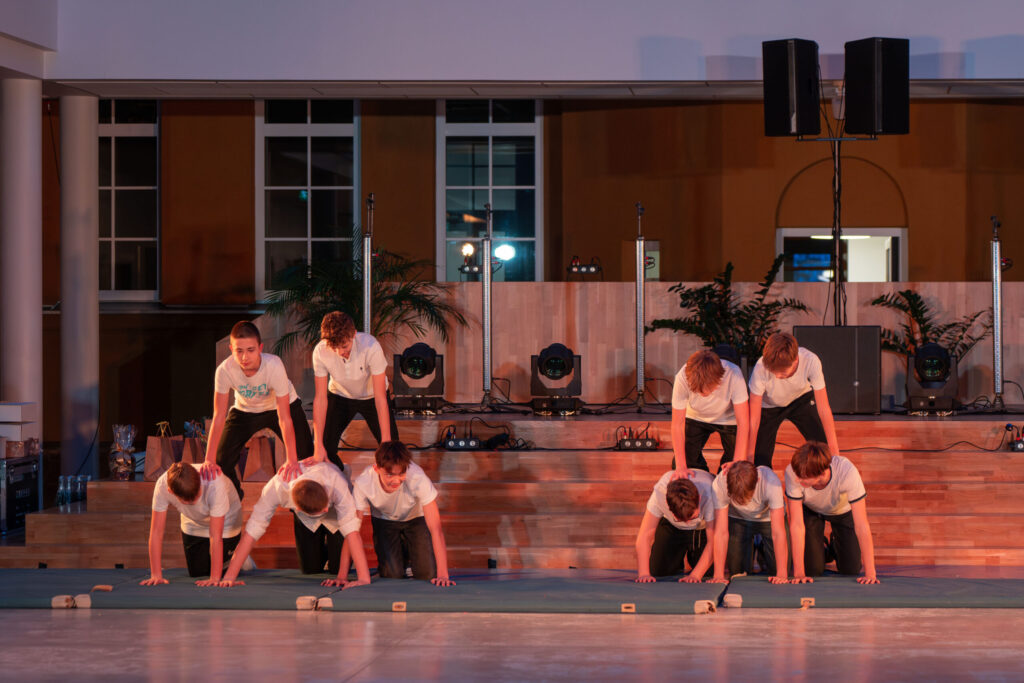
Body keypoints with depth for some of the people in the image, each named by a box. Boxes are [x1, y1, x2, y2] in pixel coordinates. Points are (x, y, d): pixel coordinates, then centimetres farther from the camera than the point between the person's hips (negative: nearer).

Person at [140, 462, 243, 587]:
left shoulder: (215, 485, -43)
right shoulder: (162, 486, -35)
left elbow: (215, 536, -39)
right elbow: (156, 532, -28)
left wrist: (215, 578, -38)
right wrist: (156, 575, -30)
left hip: (225, 524, -3)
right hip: (193, 524, 3)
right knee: (196, 572, 3)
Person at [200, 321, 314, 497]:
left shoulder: (274, 366, -38)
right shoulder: (224, 370, -34)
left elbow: (284, 418, -34)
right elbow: (219, 416, -27)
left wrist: (291, 460, -37)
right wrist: (209, 460, -32)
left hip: (279, 406, -1)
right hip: (245, 410, 1)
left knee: (306, 456, -12)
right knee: (222, 461, -9)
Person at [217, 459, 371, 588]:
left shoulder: (336, 484, -46)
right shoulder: (277, 488, -42)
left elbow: (351, 530, -47)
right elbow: (252, 531, -38)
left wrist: (364, 579, -53)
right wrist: (229, 577, -41)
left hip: (335, 516, -1)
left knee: (337, 569, -7)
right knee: (310, 570, -2)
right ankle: (323, 552, 32)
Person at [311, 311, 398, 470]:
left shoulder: (371, 347, -36)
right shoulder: (320, 351, -30)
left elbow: (380, 397, -32)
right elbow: (320, 398, -23)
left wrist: (386, 441, -34)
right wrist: (318, 446, -26)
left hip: (371, 396, -1)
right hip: (339, 396, 1)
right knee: (325, 445, -10)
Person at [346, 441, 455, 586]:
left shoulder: (418, 479, -40)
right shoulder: (362, 484, -36)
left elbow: (435, 528, -36)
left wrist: (442, 574, -42)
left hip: (416, 518, -1)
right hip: (383, 519, 1)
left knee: (427, 574, -12)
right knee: (392, 575, -12)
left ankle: (410, 553, 21)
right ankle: (401, 555, 21)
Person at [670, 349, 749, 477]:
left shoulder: (733, 376, -39)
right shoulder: (682, 378, -35)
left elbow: (743, 423, -33)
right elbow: (678, 423, -27)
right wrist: (681, 466, -29)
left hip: (729, 419, -1)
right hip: (695, 417, 1)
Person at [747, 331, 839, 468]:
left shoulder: (811, 362, -36)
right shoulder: (760, 369, -37)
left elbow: (823, 408, -30)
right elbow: (754, 418, -29)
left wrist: (835, 452, -30)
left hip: (801, 399, 1)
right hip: (768, 406, -1)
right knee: (761, 461, -8)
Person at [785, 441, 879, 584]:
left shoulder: (848, 472, -43)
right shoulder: (793, 472, -39)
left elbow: (861, 525, -38)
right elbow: (796, 524, -33)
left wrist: (870, 573, -39)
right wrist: (799, 573, -33)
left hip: (843, 511, 0)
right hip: (810, 510, 0)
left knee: (851, 569, -3)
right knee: (813, 569, -7)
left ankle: (836, 544, 29)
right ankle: (818, 546, 27)